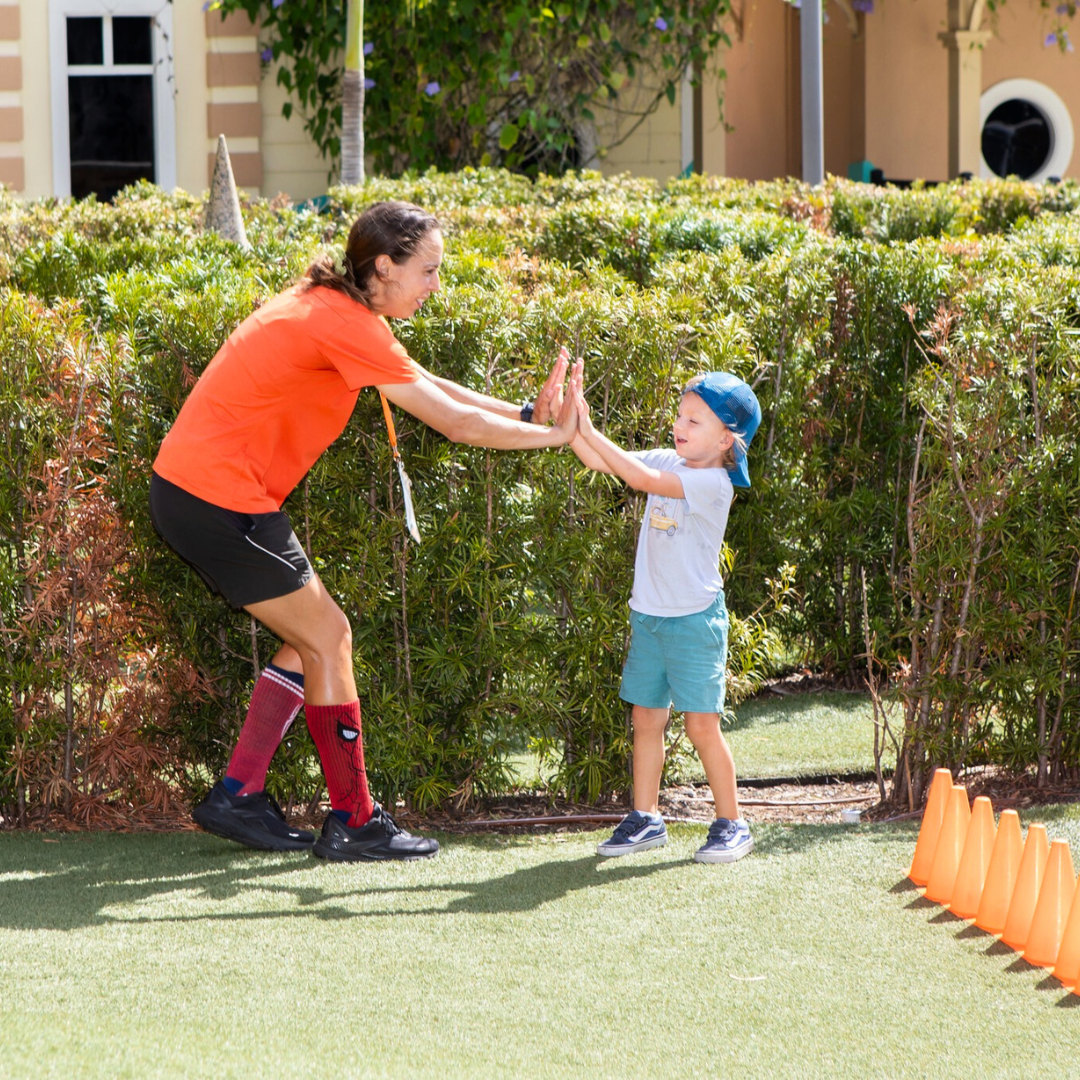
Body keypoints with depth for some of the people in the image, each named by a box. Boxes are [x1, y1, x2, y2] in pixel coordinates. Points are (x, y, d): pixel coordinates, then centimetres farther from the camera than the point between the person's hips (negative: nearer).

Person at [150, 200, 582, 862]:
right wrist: (552, 435, -6)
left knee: (312, 636, 14)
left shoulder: (336, 308, 12)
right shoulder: (345, 325, -19)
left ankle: (238, 795, 15)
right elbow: (456, 422, -16)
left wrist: (527, 414, 8)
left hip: (191, 486, 10)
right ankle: (354, 823, 4)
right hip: (219, 498, -10)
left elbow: (429, 387, 18)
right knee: (327, 637, -2)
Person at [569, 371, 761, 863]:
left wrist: (589, 431, -27)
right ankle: (645, 817, 18)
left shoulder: (713, 482, -17)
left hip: (695, 618, -7)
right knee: (646, 717, 9)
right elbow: (604, 462, 4)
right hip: (649, 614, 7)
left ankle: (731, 823, 5)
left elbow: (641, 478, -28)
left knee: (701, 723, -5)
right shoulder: (667, 462, 5)